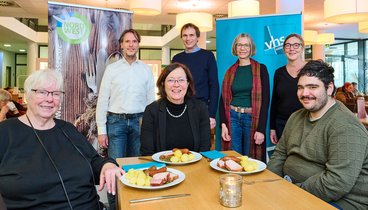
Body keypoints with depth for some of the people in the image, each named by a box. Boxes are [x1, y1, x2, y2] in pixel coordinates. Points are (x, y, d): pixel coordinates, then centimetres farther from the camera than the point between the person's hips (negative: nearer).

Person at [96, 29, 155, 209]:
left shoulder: (146, 70, 7)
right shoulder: (112, 68, 3)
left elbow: (151, 100, 7)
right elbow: (102, 100, 0)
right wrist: (101, 130, -4)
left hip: (139, 121, 1)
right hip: (116, 121, -1)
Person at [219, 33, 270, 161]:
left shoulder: (261, 69, 0)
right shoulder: (230, 71, 9)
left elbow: (265, 100, -5)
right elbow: (223, 99, 8)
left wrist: (261, 129, -11)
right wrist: (223, 124, -3)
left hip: (252, 118, -2)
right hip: (232, 117, 2)